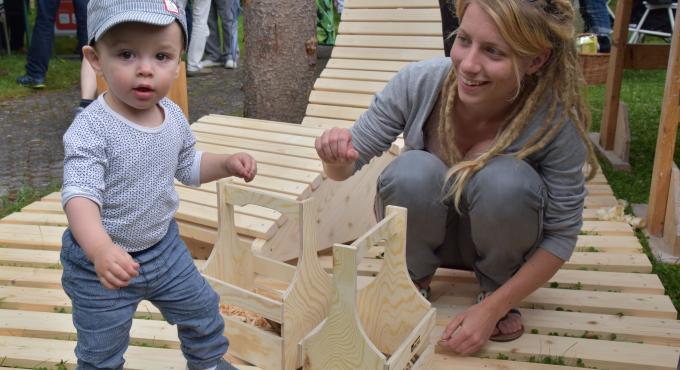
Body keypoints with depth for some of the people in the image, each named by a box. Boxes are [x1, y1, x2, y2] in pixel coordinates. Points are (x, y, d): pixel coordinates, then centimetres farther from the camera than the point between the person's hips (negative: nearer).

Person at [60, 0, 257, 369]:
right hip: (100, 262, -6)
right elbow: (80, 195, -38)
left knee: (202, 309, 23)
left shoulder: (173, 118, -6)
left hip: (163, 246, 6)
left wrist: (227, 163, -6)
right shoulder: (91, 129, -28)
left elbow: (188, 167, 12)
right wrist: (101, 249, -55)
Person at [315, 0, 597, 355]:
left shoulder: (557, 121, -27)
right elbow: (348, 164, -13)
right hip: (426, 234, 1)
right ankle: (413, 282, -1)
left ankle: (495, 291, -1)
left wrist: (493, 308, -22)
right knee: (412, 171, -32)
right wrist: (337, 156, -37)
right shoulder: (419, 82, -26)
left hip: (498, 242, 0)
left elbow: (561, 235, -16)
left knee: (505, 181, -33)